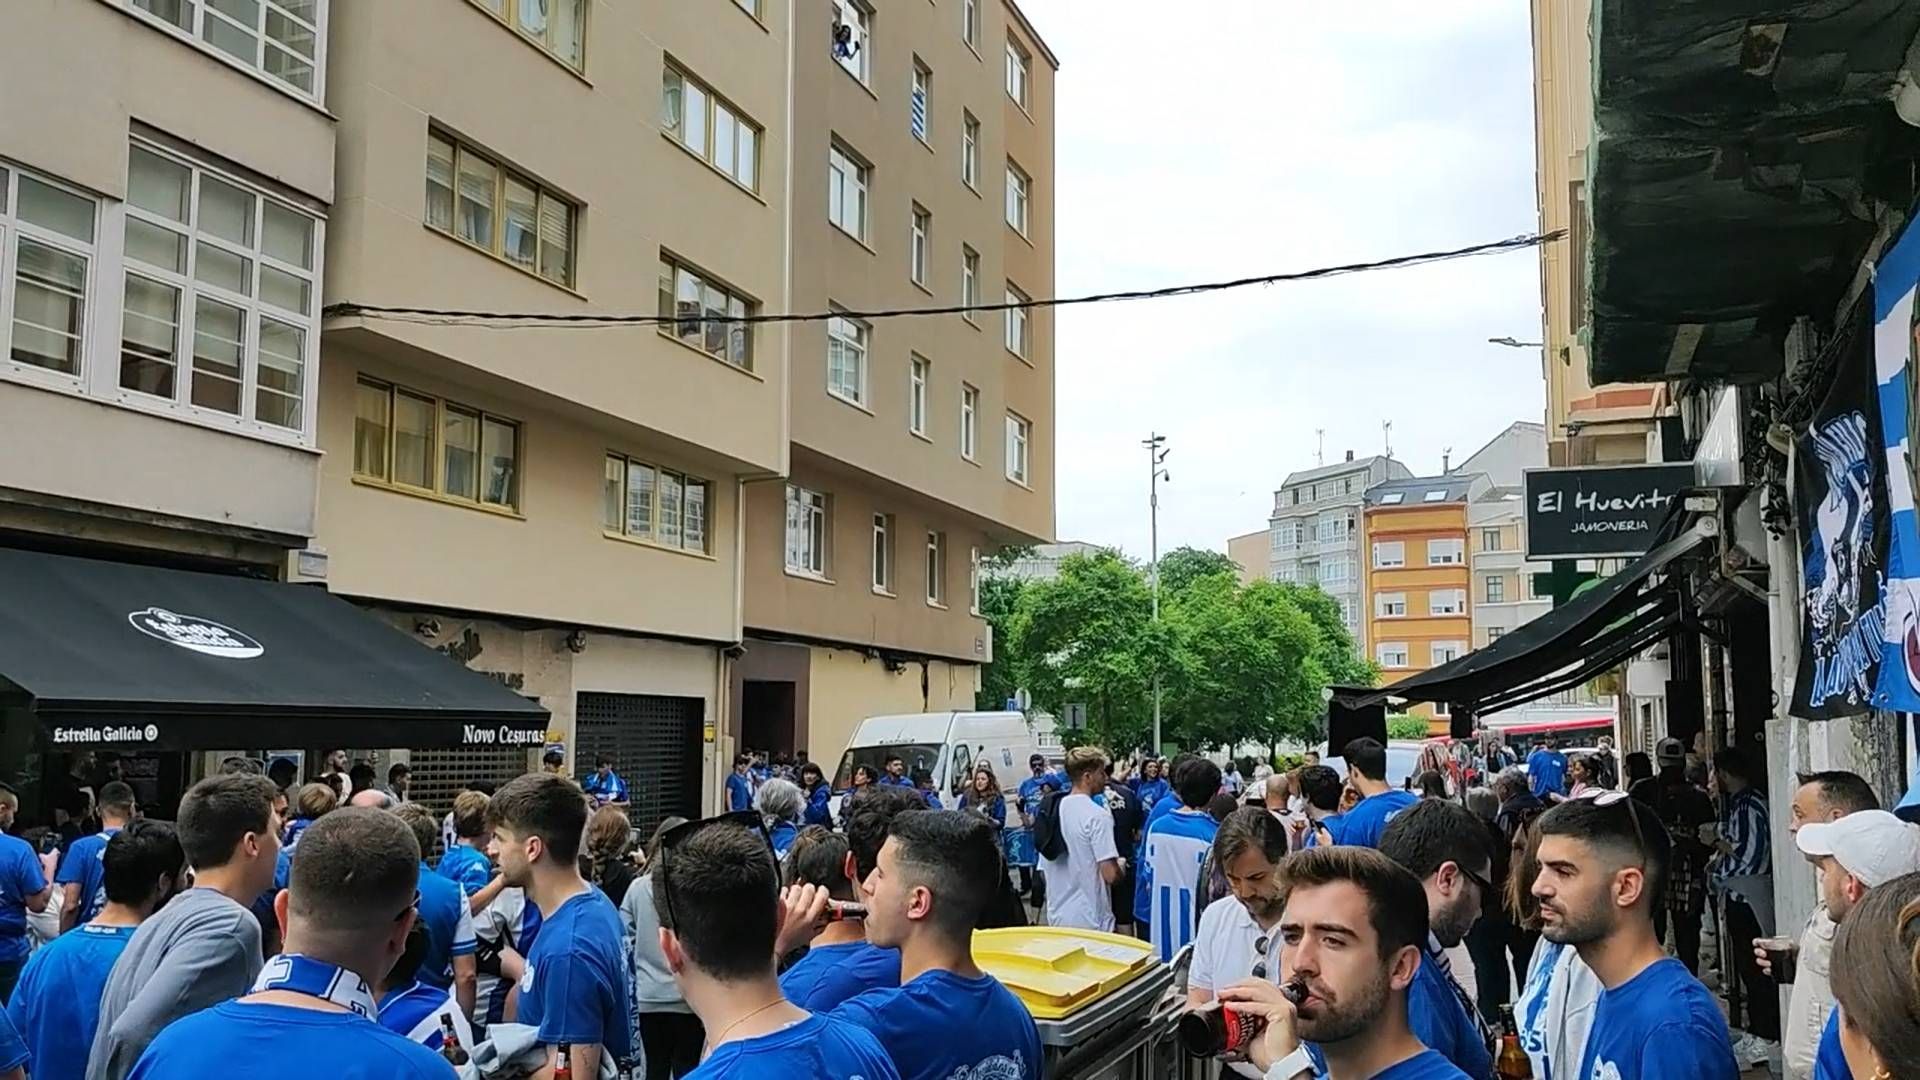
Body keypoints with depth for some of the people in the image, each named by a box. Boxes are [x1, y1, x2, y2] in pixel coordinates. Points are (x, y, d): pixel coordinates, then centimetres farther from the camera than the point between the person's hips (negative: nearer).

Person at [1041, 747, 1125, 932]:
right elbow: (1110, 874, -21)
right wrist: (1121, 866, 1)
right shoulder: (1098, 816, -17)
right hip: (1090, 920, -7)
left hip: (1057, 916, 7)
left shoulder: (1054, 808, 5)